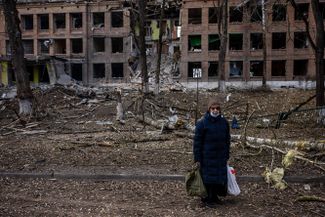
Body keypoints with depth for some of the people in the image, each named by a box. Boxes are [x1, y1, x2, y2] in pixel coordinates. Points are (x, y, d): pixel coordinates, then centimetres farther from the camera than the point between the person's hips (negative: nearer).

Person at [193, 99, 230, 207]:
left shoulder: (224, 122, 5)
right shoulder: (202, 123, -10)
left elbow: (227, 140, 13)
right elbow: (197, 141, -9)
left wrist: (227, 156, 12)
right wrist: (197, 159, -11)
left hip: (221, 156, 5)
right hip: (207, 157, -5)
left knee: (220, 177, 10)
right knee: (208, 177, 1)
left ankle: (215, 196, 27)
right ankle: (207, 199, 15)